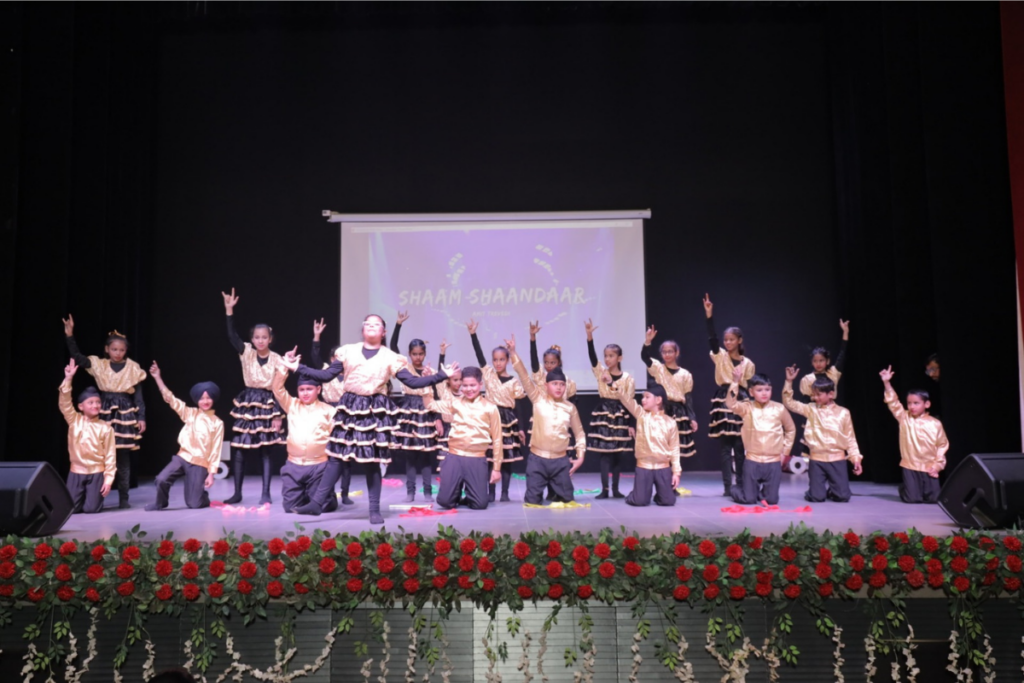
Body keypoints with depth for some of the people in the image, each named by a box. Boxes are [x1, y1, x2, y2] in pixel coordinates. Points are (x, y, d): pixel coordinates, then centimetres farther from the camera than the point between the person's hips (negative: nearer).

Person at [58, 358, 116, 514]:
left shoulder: (105, 428, -4)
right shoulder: (74, 421, 1)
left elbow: (110, 455, -3)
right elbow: (64, 403, -12)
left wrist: (108, 479, -9)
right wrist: (68, 379, -21)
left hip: (96, 473, -2)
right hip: (76, 472, 2)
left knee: (92, 509, -7)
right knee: (70, 508, -4)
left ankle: (93, 497, 29)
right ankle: (83, 497, 30)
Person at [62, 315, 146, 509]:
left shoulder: (133, 368, 2)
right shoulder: (99, 365, 5)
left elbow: (138, 397, 3)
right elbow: (77, 356, -8)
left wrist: (141, 418, -2)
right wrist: (69, 335, -18)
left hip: (125, 415, -1)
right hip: (104, 414, 1)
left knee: (123, 457, 2)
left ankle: (123, 498, 8)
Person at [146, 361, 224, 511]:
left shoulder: (217, 423, -2)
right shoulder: (190, 414, 4)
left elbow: (216, 450, -2)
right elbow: (170, 399, -3)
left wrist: (211, 473, -7)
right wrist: (158, 378, -13)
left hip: (200, 463, -2)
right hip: (183, 457, 2)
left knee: (194, 504, -5)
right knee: (162, 479, -23)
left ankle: (203, 497, 32)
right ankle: (160, 503, 7)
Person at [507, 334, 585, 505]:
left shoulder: (570, 408, 4)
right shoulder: (538, 399, -1)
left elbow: (579, 432, 12)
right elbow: (525, 377, -9)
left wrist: (580, 456, 4)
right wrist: (513, 353, -16)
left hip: (560, 460, 2)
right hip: (537, 458, -2)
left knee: (566, 499, 8)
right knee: (532, 500, -1)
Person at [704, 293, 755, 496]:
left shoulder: (748, 363, 7)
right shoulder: (720, 356, 3)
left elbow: (750, 388, 9)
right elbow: (712, 338, -13)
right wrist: (709, 316, -24)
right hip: (723, 401, 0)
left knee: (739, 446, 2)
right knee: (725, 446, -1)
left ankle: (741, 484, 10)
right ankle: (727, 486, 2)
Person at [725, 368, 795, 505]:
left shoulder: (779, 409, 0)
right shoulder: (747, 408, -3)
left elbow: (791, 429, 14)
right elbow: (731, 403, -23)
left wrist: (785, 450, 10)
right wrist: (735, 381, -30)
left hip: (774, 462, 1)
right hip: (752, 461, -1)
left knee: (771, 500, 2)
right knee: (748, 499, 0)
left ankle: (763, 491, 36)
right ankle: (738, 487, 33)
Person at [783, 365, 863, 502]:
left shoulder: (843, 413, 0)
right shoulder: (811, 409, 2)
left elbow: (850, 438, 4)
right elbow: (789, 402, 1)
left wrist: (856, 458, -3)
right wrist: (789, 382, -9)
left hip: (837, 459, 0)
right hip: (817, 460, 0)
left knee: (843, 496, -3)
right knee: (816, 497, -6)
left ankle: (831, 490, 31)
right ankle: (817, 490, 30)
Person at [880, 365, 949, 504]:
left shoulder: (935, 424, -2)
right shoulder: (904, 418, -2)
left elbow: (942, 445, 4)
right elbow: (893, 403, -11)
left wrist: (939, 464, -5)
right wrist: (887, 383, -20)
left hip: (929, 468, 1)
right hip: (910, 467, -1)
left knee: (934, 498, -3)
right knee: (912, 499, -8)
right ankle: (904, 489, 28)